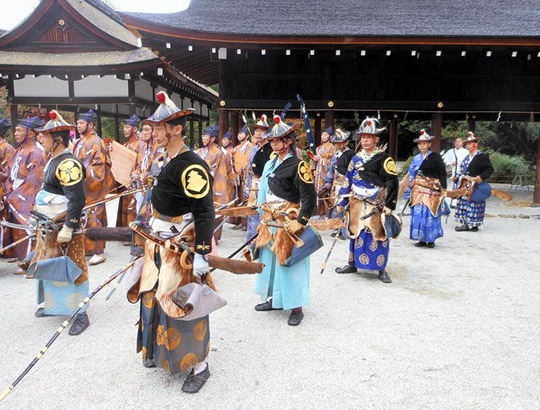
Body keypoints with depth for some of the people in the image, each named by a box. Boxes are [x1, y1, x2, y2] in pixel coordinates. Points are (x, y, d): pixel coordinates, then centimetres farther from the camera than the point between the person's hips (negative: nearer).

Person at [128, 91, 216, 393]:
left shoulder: (192, 165, -21)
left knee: (182, 303, -1)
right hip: (161, 243, 10)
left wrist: (202, 253, -28)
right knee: (154, 297, 19)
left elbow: (205, 211, -25)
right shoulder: (168, 161, 9)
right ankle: (160, 352, 41)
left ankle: (199, 366, 18)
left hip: (183, 246, -9)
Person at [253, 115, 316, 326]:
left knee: (289, 261, -2)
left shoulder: (298, 166, -13)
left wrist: (300, 222, -21)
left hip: (289, 221, -8)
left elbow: (310, 198, -17)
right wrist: (264, 216, 16)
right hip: (270, 220, 8)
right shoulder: (270, 164, 12)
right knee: (269, 259, 15)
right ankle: (274, 299, 32)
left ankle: (296, 308, 12)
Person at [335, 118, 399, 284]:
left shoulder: (384, 159, -5)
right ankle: (352, 264, 26)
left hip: (376, 205, -4)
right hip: (356, 204, 5)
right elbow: (348, 180, 13)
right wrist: (342, 202, 10)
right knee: (355, 233, 12)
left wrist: (389, 205, -13)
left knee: (379, 235, -1)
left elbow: (393, 182, -8)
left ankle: (381, 269, 13)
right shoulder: (356, 158, 11)